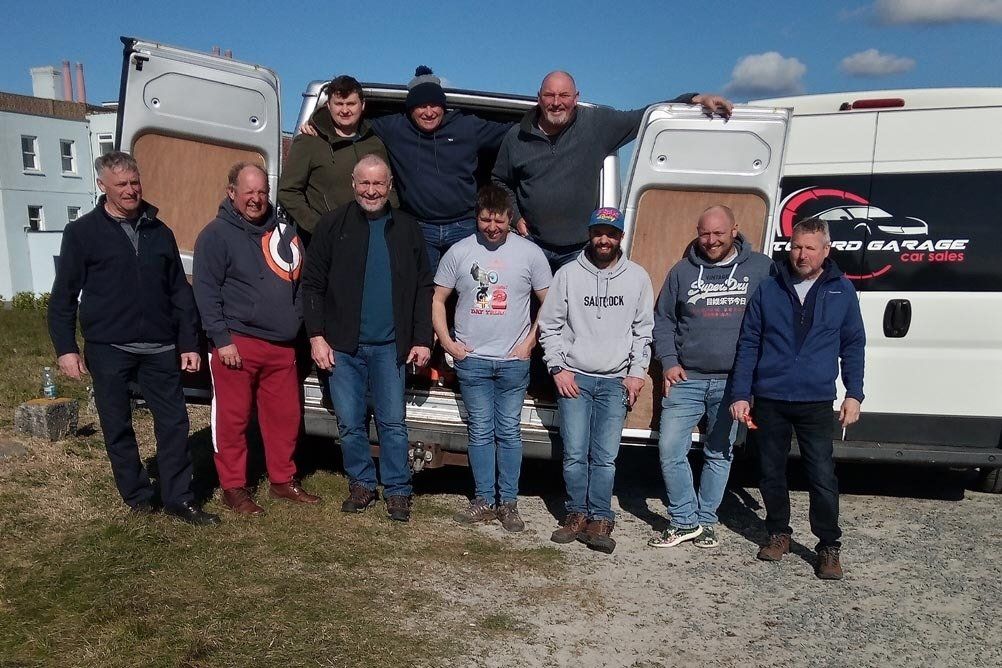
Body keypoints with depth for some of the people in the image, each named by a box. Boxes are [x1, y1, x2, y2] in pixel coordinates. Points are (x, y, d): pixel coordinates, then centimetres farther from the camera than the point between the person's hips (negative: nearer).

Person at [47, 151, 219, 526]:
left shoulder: (159, 231, 11)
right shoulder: (82, 233, 1)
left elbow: (180, 292, 12)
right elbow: (63, 296, 1)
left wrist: (189, 344, 7)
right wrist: (66, 348, -7)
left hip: (159, 348, 3)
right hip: (108, 349, -2)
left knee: (174, 422, 2)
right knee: (117, 427, 7)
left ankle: (178, 499, 11)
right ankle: (138, 498, 21)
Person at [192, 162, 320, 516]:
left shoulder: (283, 230, 13)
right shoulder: (216, 234, -4)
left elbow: (298, 281, 19)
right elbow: (205, 291, -9)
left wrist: (297, 324, 11)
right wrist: (221, 339, -14)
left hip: (282, 345, 6)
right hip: (236, 344, -5)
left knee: (285, 416, 11)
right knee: (232, 419, 3)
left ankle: (283, 480, 25)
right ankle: (234, 488, 15)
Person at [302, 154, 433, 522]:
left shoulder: (407, 228, 6)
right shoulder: (333, 225, 2)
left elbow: (423, 289, 7)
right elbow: (312, 284, 2)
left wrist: (422, 339, 0)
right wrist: (317, 337, -5)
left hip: (389, 346, 0)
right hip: (343, 345, 0)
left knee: (393, 423, 3)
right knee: (350, 424, 7)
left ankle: (397, 491, 14)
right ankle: (361, 484, 23)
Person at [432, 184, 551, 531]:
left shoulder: (529, 253, 1)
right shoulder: (459, 252, 3)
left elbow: (549, 302, 6)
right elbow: (437, 300, 8)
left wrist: (530, 341, -2)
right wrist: (447, 342, -1)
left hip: (513, 361, -1)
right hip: (471, 360, 1)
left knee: (508, 431, 5)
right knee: (480, 432, 7)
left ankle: (508, 503, 14)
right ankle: (484, 501, 16)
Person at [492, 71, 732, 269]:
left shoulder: (597, 123, -2)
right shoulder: (517, 137, 3)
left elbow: (645, 117, 2)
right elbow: (500, 182, 15)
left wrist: (695, 99, -5)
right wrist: (516, 217, 3)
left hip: (580, 250, -1)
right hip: (532, 245, 1)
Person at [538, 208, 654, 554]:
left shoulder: (637, 277, 6)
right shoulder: (568, 274, 2)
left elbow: (643, 330, 10)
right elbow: (549, 325, 5)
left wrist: (637, 372, 2)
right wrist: (558, 369, -2)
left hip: (616, 382, 1)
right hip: (574, 378, 0)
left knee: (605, 457, -2)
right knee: (575, 455, -2)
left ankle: (600, 521, 6)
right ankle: (578, 515, 12)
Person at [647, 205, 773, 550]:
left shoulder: (760, 268, 2)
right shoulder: (682, 270, 5)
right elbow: (663, 320, 11)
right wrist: (669, 362, -2)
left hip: (732, 382, -1)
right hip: (686, 379, 1)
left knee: (719, 454, 10)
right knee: (670, 450, -5)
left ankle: (705, 522, 24)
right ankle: (684, 522, 9)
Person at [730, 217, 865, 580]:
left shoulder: (841, 291, 5)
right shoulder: (768, 289, 4)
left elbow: (853, 345, 11)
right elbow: (748, 344, 5)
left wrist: (854, 393, 4)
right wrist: (740, 394, 1)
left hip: (816, 401, -1)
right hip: (769, 400, 1)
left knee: (822, 476, -3)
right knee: (771, 472, 10)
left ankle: (829, 546, 12)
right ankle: (779, 533, 28)